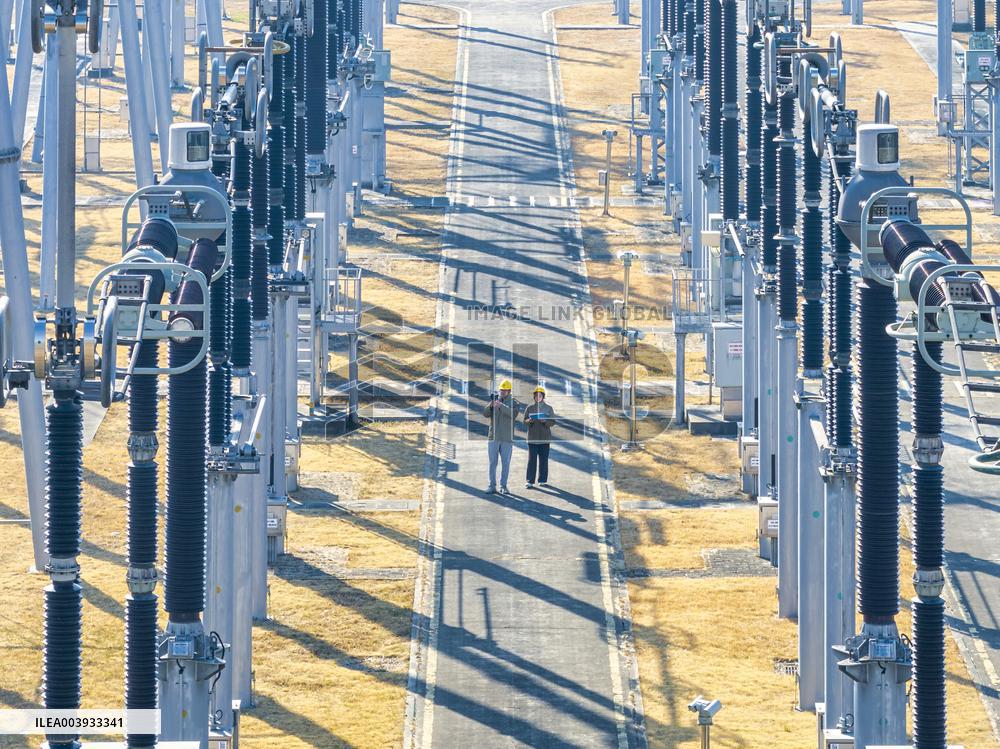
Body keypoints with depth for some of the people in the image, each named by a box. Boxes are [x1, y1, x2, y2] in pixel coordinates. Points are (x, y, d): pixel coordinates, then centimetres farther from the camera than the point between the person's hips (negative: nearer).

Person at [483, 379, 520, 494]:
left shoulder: (514, 403, 4)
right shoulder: (494, 400, 10)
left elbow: (514, 413, -17)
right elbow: (486, 414, 0)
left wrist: (501, 406, -30)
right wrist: (491, 405, -20)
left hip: (507, 438, -2)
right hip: (493, 437, 2)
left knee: (505, 463, 1)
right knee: (492, 463, 1)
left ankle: (503, 486, 7)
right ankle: (492, 486, 4)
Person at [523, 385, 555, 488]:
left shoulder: (548, 408, 5)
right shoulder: (530, 408, 5)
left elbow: (553, 421, 3)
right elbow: (524, 421, 5)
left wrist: (545, 421, -17)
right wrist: (529, 421, -18)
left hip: (545, 438, 1)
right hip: (532, 438, -1)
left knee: (543, 460, 4)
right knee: (532, 460, -4)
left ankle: (542, 480, 13)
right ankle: (530, 482, -3)